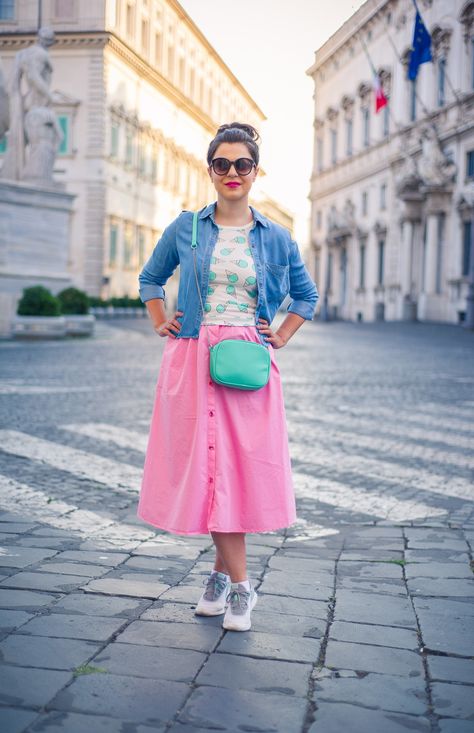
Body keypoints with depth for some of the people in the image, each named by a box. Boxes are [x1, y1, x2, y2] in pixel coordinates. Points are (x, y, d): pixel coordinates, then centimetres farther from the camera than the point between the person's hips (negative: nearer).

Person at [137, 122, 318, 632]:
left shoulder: (275, 238, 7)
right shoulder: (186, 228, 6)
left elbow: (306, 295, 20)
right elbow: (150, 278, 20)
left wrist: (281, 338, 9)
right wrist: (160, 325, 8)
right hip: (193, 359, 0)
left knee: (244, 466, -3)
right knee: (206, 464, -2)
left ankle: (223, 574, 12)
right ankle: (238, 585, 8)